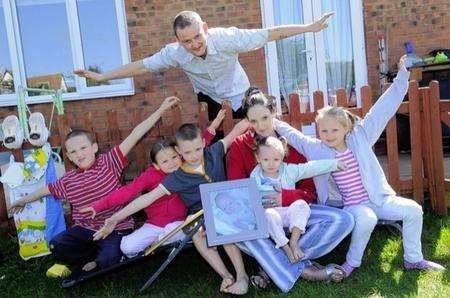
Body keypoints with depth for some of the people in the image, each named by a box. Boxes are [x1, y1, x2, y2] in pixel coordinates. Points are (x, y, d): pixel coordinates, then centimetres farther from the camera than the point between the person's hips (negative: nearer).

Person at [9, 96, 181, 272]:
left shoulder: (109, 162, -10)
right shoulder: (68, 181, 2)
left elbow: (134, 136, -18)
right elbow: (46, 190, 22)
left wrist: (161, 109, -20)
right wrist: (22, 201, 37)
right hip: (85, 229, 5)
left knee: (109, 258, -26)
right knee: (56, 246, -14)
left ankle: (97, 260, 13)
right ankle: (98, 255, 5)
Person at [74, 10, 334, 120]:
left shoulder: (226, 38, -33)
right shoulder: (174, 53, -26)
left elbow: (270, 34, -30)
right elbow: (142, 66, -15)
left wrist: (309, 27, -31)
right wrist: (102, 77, -13)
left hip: (238, 95, -1)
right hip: (209, 98, 2)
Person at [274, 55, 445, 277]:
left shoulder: (360, 136, -1)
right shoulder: (316, 149, -3)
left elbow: (383, 108, -1)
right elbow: (292, 134, 7)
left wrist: (402, 76, -2)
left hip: (379, 198, 3)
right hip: (352, 206, -3)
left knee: (413, 209, -13)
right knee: (366, 219, -34)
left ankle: (413, 259, 8)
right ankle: (352, 262, -10)